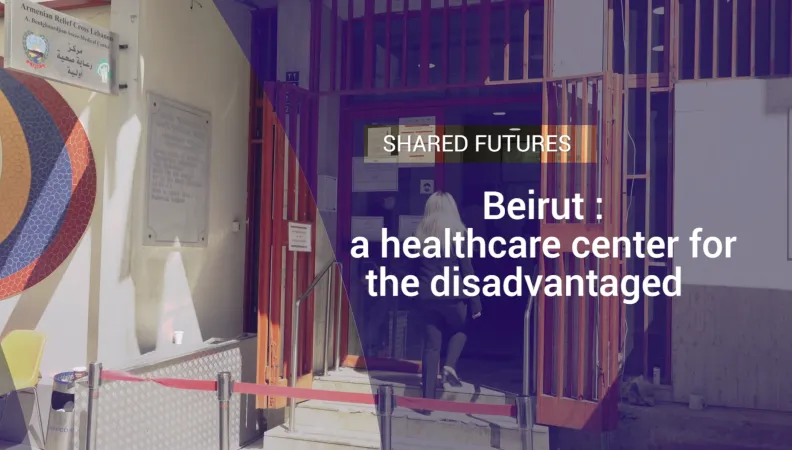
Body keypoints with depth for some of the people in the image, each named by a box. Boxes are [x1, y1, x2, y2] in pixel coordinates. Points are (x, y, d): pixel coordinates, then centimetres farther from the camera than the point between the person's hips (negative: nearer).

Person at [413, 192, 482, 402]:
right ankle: (450, 366, 3)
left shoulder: (420, 233, 5)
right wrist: (475, 302, -1)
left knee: (431, 344, 9)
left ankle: (428, 397, 10)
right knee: (461, 330, 26)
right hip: (452, 294, -3)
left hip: (426, 296, 3)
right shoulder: (458, 232, -6)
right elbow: (467, 270, -6)